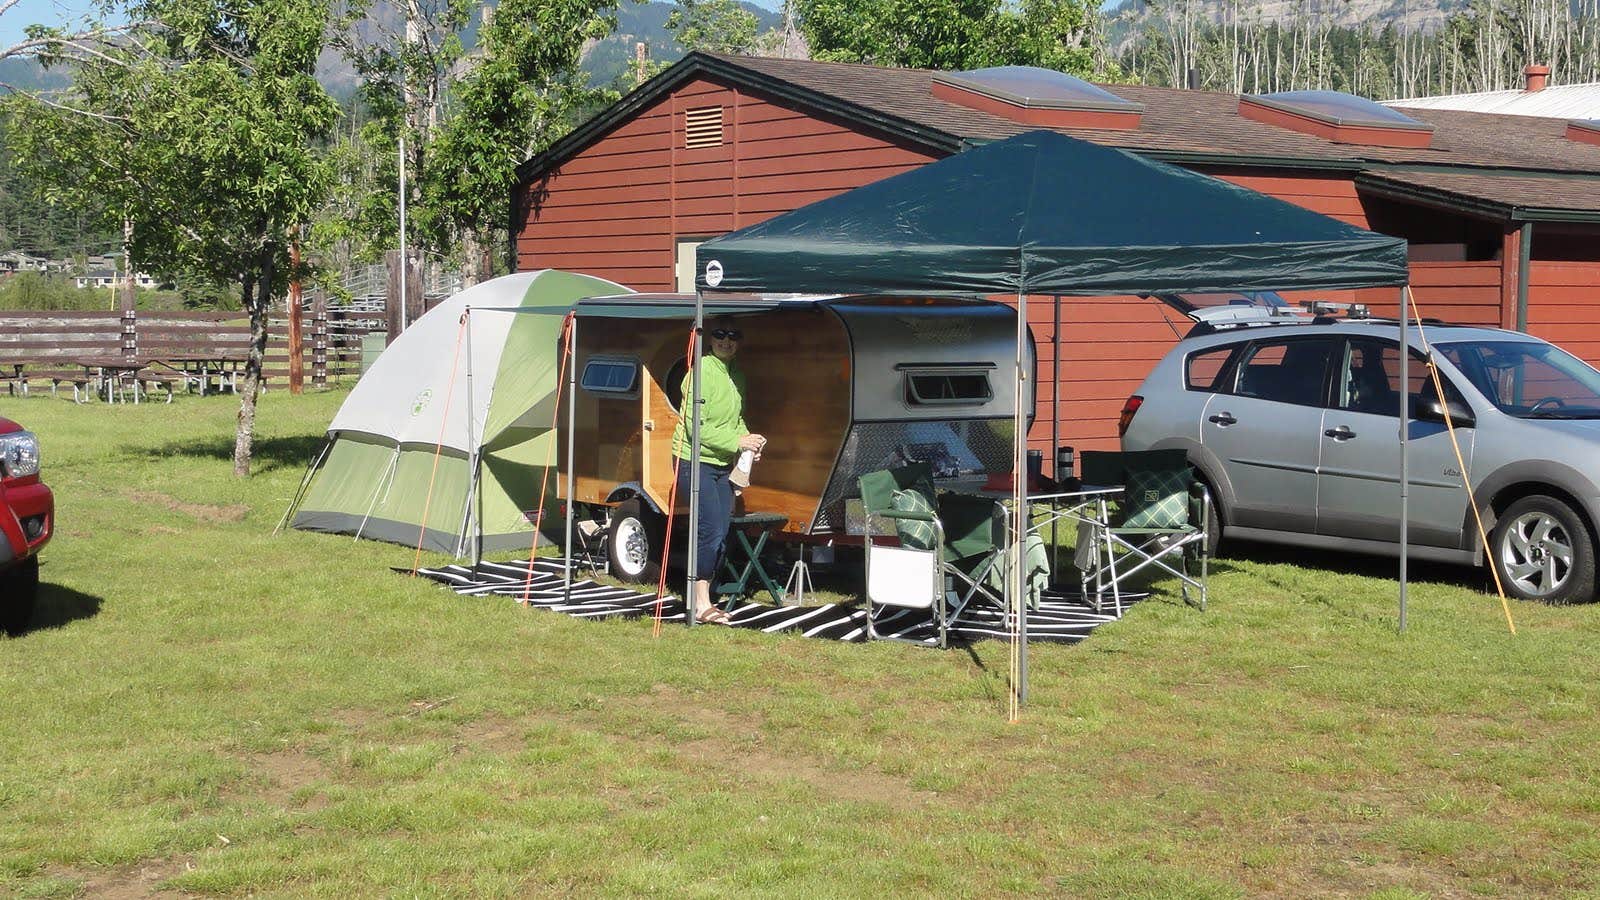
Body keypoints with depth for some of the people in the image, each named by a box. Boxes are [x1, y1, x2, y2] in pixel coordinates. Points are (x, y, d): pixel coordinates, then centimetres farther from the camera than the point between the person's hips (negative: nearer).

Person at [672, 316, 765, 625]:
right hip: (696, 462, -8)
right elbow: (696, 428, -19)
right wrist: (736, 441, -20)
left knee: (720, 534, 8)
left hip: (722, 464, 8)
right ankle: (701, 604, -3)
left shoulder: (736, 375, 10)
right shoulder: (701, 371, -16)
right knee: (711, 531, -12)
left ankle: (701, 598, 19)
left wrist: (748, 440, 2)